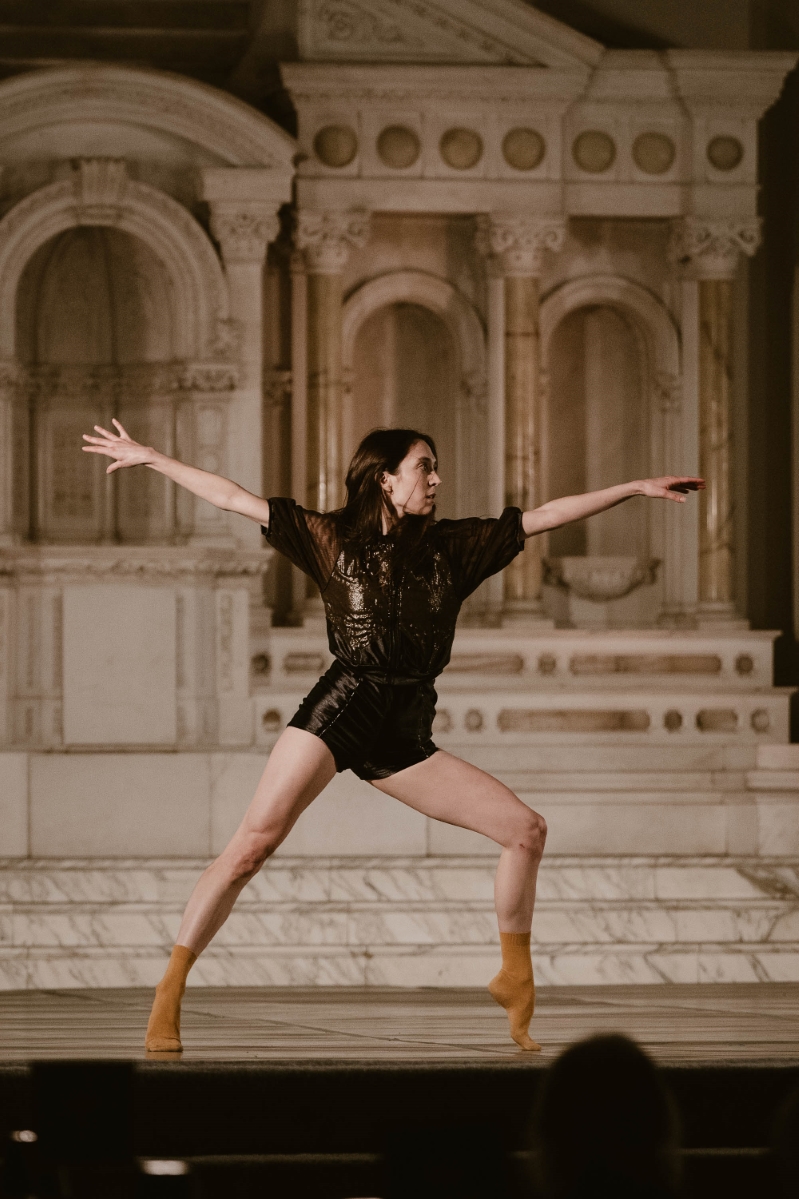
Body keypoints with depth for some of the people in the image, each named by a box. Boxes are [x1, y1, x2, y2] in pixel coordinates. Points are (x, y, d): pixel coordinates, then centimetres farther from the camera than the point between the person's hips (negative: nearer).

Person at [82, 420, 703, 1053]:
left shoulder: (453, 546, 11)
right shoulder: (333, 538, 3)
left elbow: (545, 516, 10)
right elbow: (236, 499, 5)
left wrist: (636, 487, 7)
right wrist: (150, 457, 3)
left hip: (406, 735, 4)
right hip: (337, 713, -4)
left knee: (526, 829, -3)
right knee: (253, 843, -18)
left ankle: (515, 978, 13)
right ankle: (168, 995, -14)